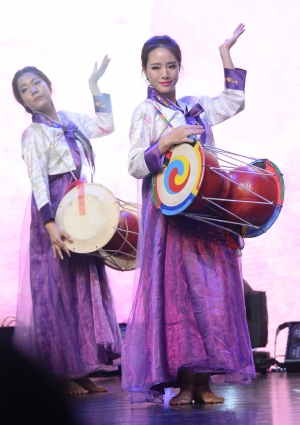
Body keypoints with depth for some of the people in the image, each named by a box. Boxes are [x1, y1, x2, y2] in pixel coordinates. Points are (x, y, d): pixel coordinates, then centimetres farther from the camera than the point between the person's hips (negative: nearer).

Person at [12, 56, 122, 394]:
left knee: (87, 285, 7)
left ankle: (82, 370, 14)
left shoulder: (70, 120, 12)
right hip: (56, 214, -7)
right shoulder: (33, 134, -7)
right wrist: (50, 225, -26)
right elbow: (38, 182, -15)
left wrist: (95, 85, 18)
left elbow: (106, 126, 21)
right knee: (58, 288, -4)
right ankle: (63, 373, 2)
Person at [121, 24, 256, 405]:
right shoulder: (145, 113, -1)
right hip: (171, 214, -5)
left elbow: (234, 102, 25)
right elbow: (135, 166, -8)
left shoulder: (195, 107, 14)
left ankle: (204, 380, 4)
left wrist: (225, 54, 25)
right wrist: (166, 142, -20)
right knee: (176, 288, -7)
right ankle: (184, 381, -3)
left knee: (212, 288, 0)